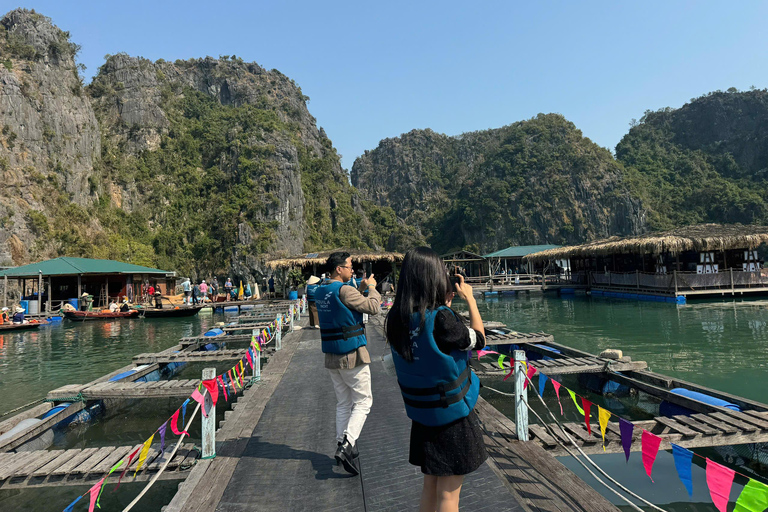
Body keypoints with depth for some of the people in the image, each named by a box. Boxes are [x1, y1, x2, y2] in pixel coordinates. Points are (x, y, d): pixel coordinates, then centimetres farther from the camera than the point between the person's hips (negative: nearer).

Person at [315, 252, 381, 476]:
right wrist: (371, 287, 1)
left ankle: (341, 446, 17)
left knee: (343, 403, 16)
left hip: (332, 356, 8)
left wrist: (361, 290, 16)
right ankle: (347, 445, -9)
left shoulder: (320, 292, 8)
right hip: (352, 355, -8)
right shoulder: (344, 290, -18)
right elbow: (373, 308, -15)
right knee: (363, 401, 2)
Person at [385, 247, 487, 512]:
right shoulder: (440, 318, -25)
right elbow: (478, 340, -10)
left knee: (430, 486, 21)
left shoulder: (396, 320, -6)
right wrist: (469, 298, -1)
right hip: (451, 417, -6)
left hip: (422, 416, 6)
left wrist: (445, 303, 7)